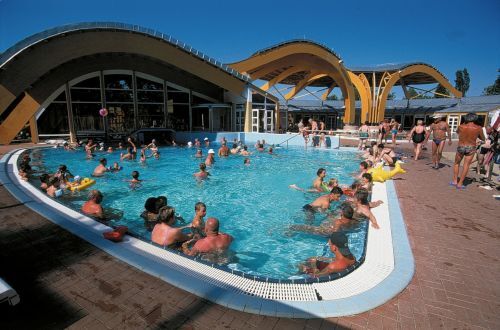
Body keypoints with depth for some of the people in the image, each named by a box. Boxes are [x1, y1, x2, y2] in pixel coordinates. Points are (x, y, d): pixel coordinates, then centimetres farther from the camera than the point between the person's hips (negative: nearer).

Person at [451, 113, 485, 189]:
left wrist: (464, 123, 20)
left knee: (456, 163, 17)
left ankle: (455, 181, 15)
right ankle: (460, 184, 3)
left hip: (460, 147, 1)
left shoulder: (461, 126, -7)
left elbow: (457, 131, 18)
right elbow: (483, 139, 7)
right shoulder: (478, 128, -8)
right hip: (471, 148, 0)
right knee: (466, 166, 4)